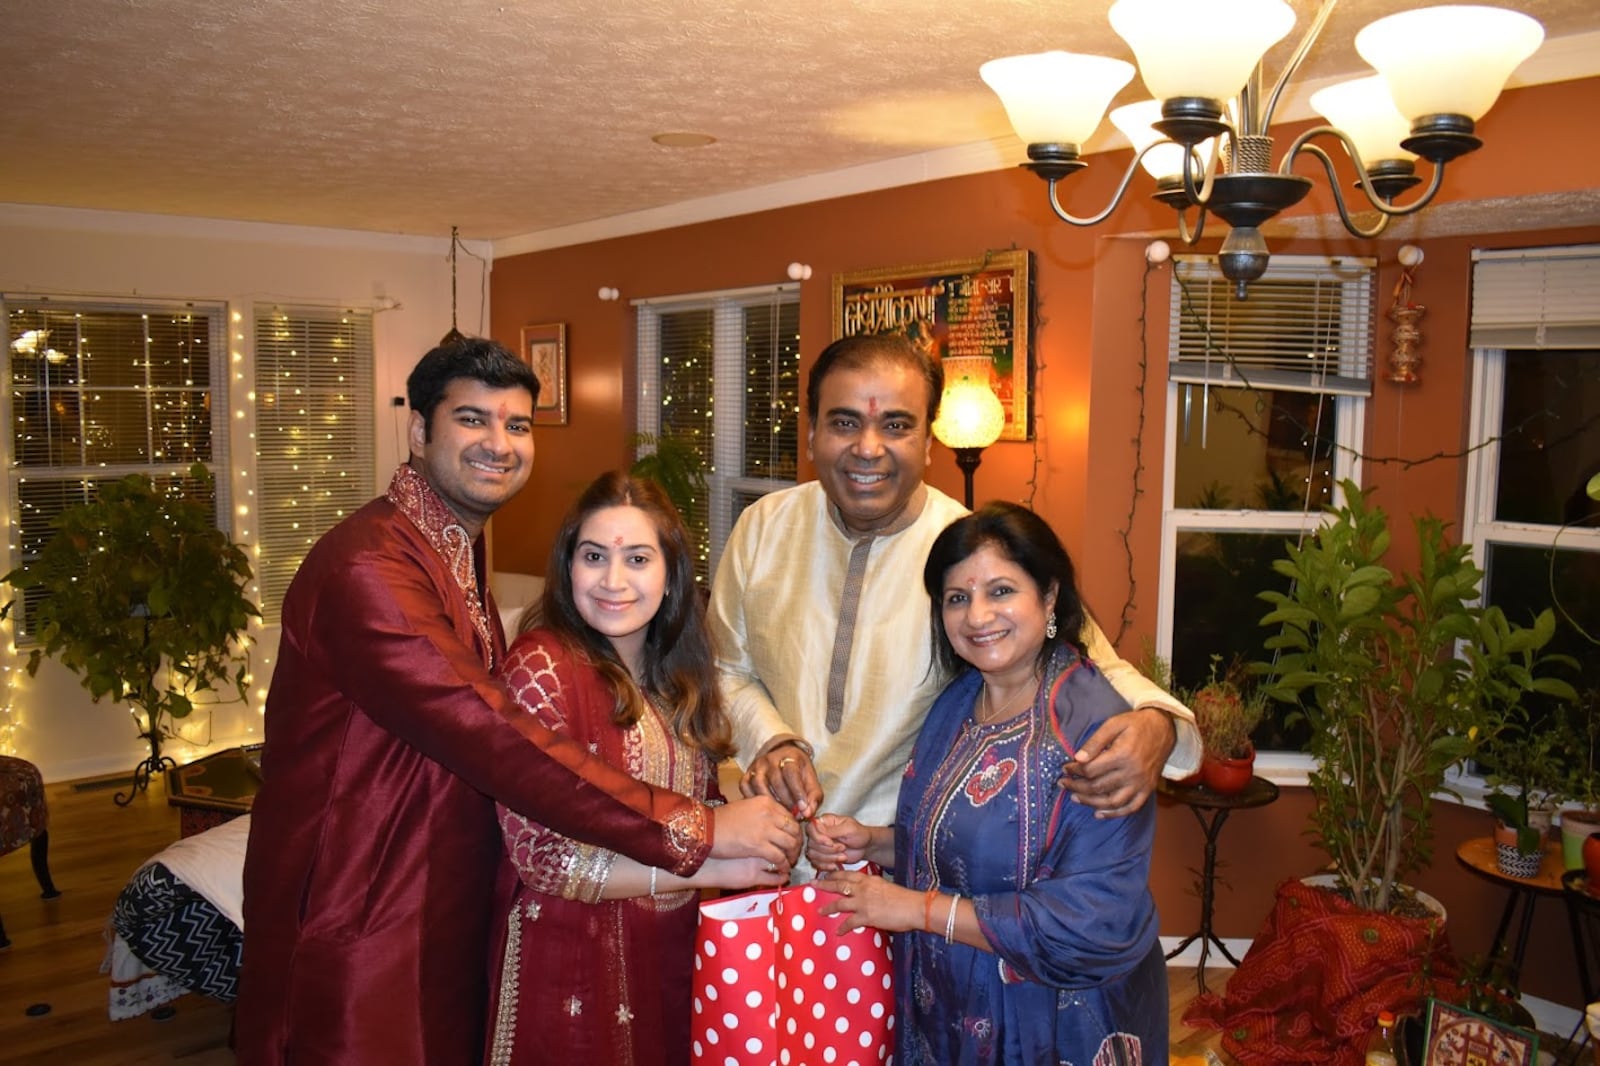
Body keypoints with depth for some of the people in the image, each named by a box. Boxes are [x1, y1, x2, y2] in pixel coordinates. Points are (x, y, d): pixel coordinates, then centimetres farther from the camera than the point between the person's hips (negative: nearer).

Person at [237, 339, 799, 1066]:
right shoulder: (366, 567, -23)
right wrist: (694, 829, -27)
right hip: (358, 943, -8)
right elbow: (495, 741, -30)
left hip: (446, 922, 9)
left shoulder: (459, 550, 9)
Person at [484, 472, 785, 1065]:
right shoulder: (542, 666, -17)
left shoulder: (677, 669, 3)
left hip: (673, 955, 6)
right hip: (576, 966, -6)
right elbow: (543, 855, -20)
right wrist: (710, 867, -20)